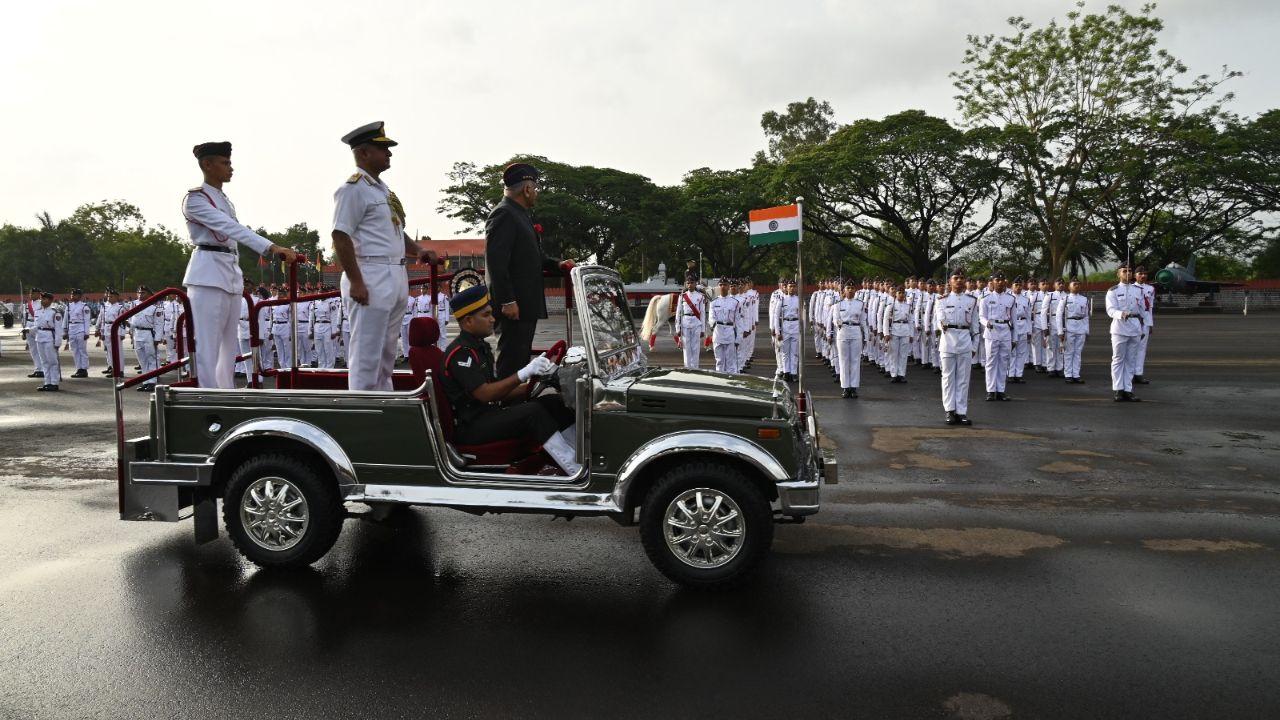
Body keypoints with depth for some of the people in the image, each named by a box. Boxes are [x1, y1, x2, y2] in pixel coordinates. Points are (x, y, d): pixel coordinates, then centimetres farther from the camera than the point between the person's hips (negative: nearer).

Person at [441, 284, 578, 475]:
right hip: (470, 428, -9)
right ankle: (576, 471, -28)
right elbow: (484, 394, -23)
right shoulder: (460, 352, -14)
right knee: (532, 412, -28)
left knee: (553, 401, -5)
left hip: (492, 413, 9)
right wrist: (524, 373, -24)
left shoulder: (480, 347, 17)